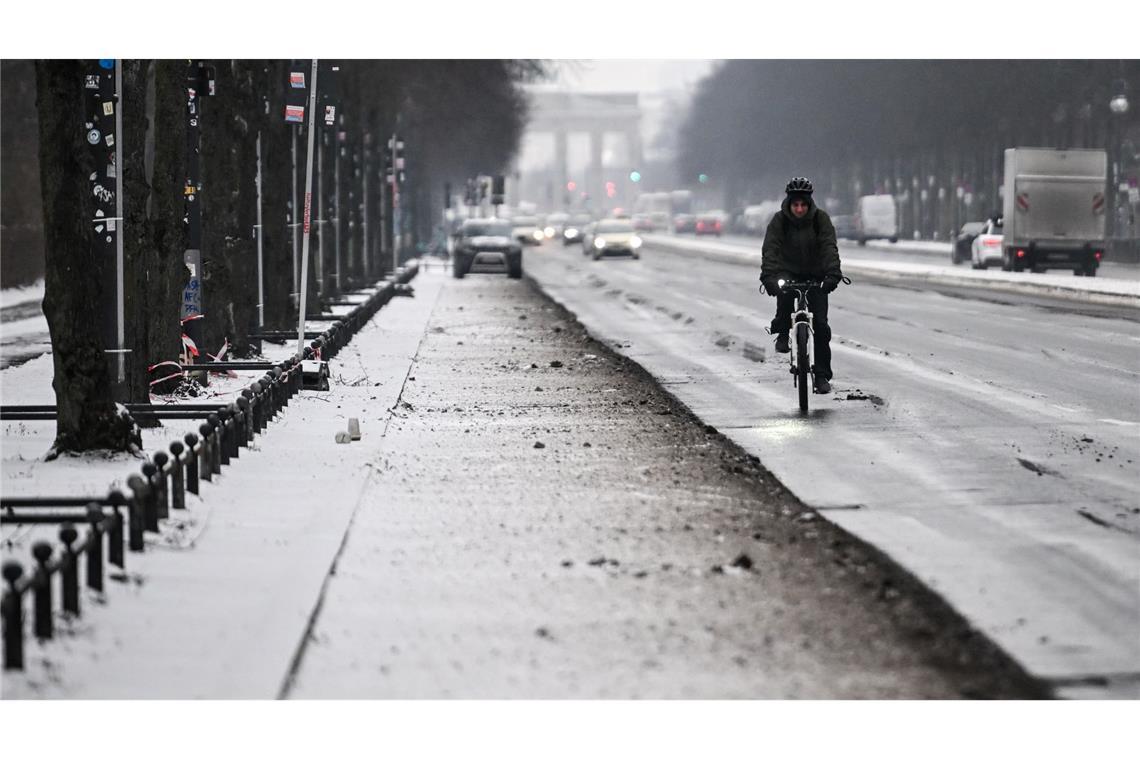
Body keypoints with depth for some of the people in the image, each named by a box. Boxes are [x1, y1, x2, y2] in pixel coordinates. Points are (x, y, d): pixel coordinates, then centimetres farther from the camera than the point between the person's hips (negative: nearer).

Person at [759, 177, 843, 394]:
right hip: (789, 272, 0)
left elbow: (829, 247, -24)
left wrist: (833, 273, -40)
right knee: (784, 292, -37)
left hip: (815, 275, 1)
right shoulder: (779, 220, -14)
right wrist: (768, 275, -41)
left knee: (820, 324, -8)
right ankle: (782, 334, -13)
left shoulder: (821, 218, -13)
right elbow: (770, 249, -24)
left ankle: (822, 376, -1)